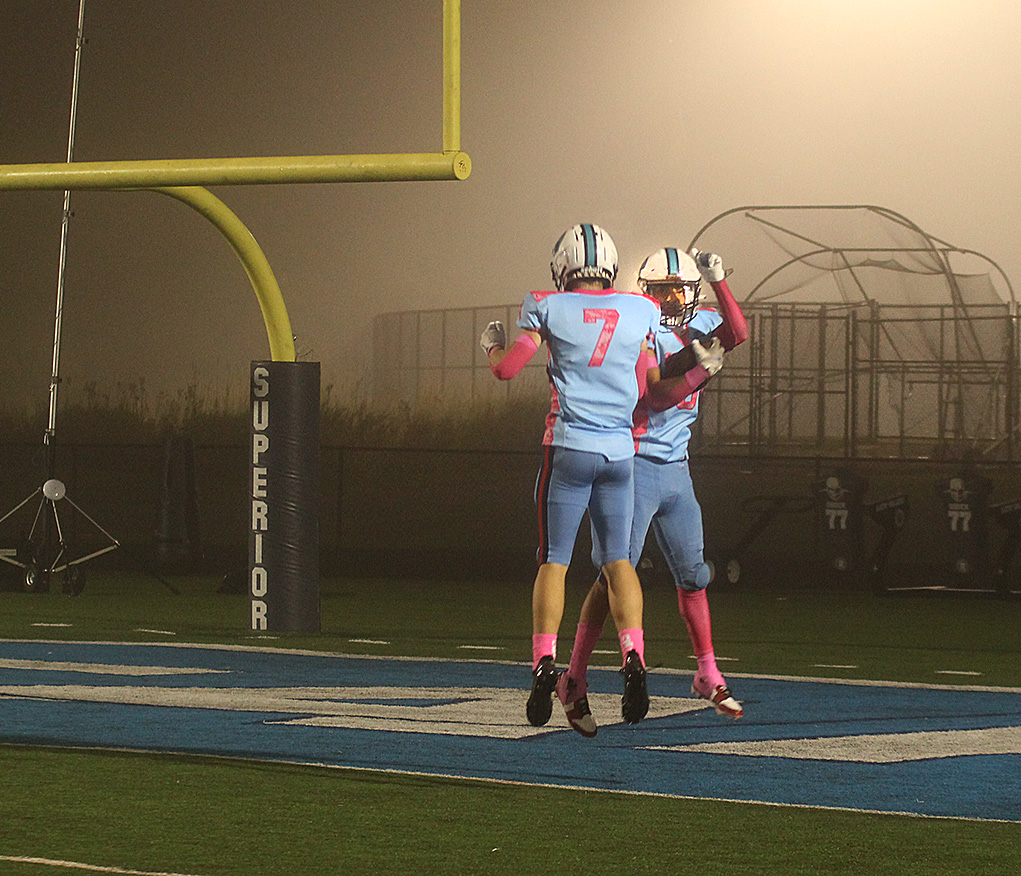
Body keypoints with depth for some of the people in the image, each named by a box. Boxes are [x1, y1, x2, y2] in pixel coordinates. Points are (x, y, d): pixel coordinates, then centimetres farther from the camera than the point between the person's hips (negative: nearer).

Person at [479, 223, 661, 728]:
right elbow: (641, 389, 14)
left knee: (553, 560, 3)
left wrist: (492, 344, 22)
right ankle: (633, 658, -8)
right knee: (617, 559, 7)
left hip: (569, 446, -2)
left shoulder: (550, 309, -3)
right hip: (620, 450, 2)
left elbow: (506, 369, 3)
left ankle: (545, 661, -9)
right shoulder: (640, 312, 5)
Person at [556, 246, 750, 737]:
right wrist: (702, 371, -27)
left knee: (692, 575, 10)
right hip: (634, 466, -7)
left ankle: (708, 677, 22)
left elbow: (736, 335, -13)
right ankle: (574, 681, -3)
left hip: (676, 471, 7)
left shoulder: (698, 325, 8)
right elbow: (657, 397, -19)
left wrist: (718, 281, -23)